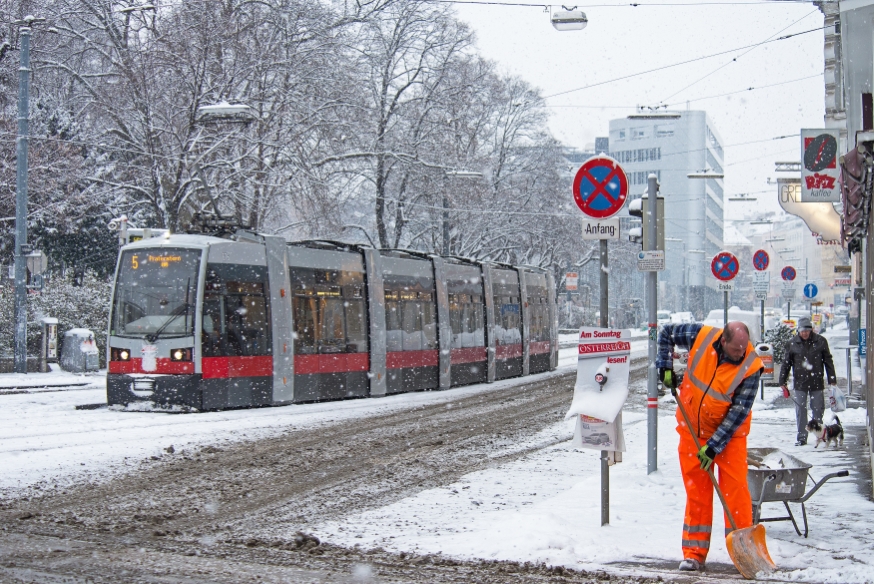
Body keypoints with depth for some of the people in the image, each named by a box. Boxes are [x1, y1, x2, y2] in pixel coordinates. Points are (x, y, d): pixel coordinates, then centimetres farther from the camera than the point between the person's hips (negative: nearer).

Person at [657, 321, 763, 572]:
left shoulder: (750, 367, -23)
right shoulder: (701, 336, -18)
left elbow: (738, 412, -21)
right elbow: (666, 333, 1)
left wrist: (714, 446, -23)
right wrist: (666, 367, -9)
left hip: (729, 432, -2)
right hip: (693, 428, 2)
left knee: (735, 488, -8)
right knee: (696, 489, 5)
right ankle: (694, 552, 10)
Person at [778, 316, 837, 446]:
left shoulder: (820, 341, 0)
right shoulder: (792, 344, 1)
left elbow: (828, 361, 5)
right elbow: (786, 364, 6)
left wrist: (832, 380, 3)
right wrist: (782, 382, 3)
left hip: (816, 382, 0)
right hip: (800, 383, 0)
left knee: (818, 410, 5)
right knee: (800, 411, 1)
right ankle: (801, 437, 6)